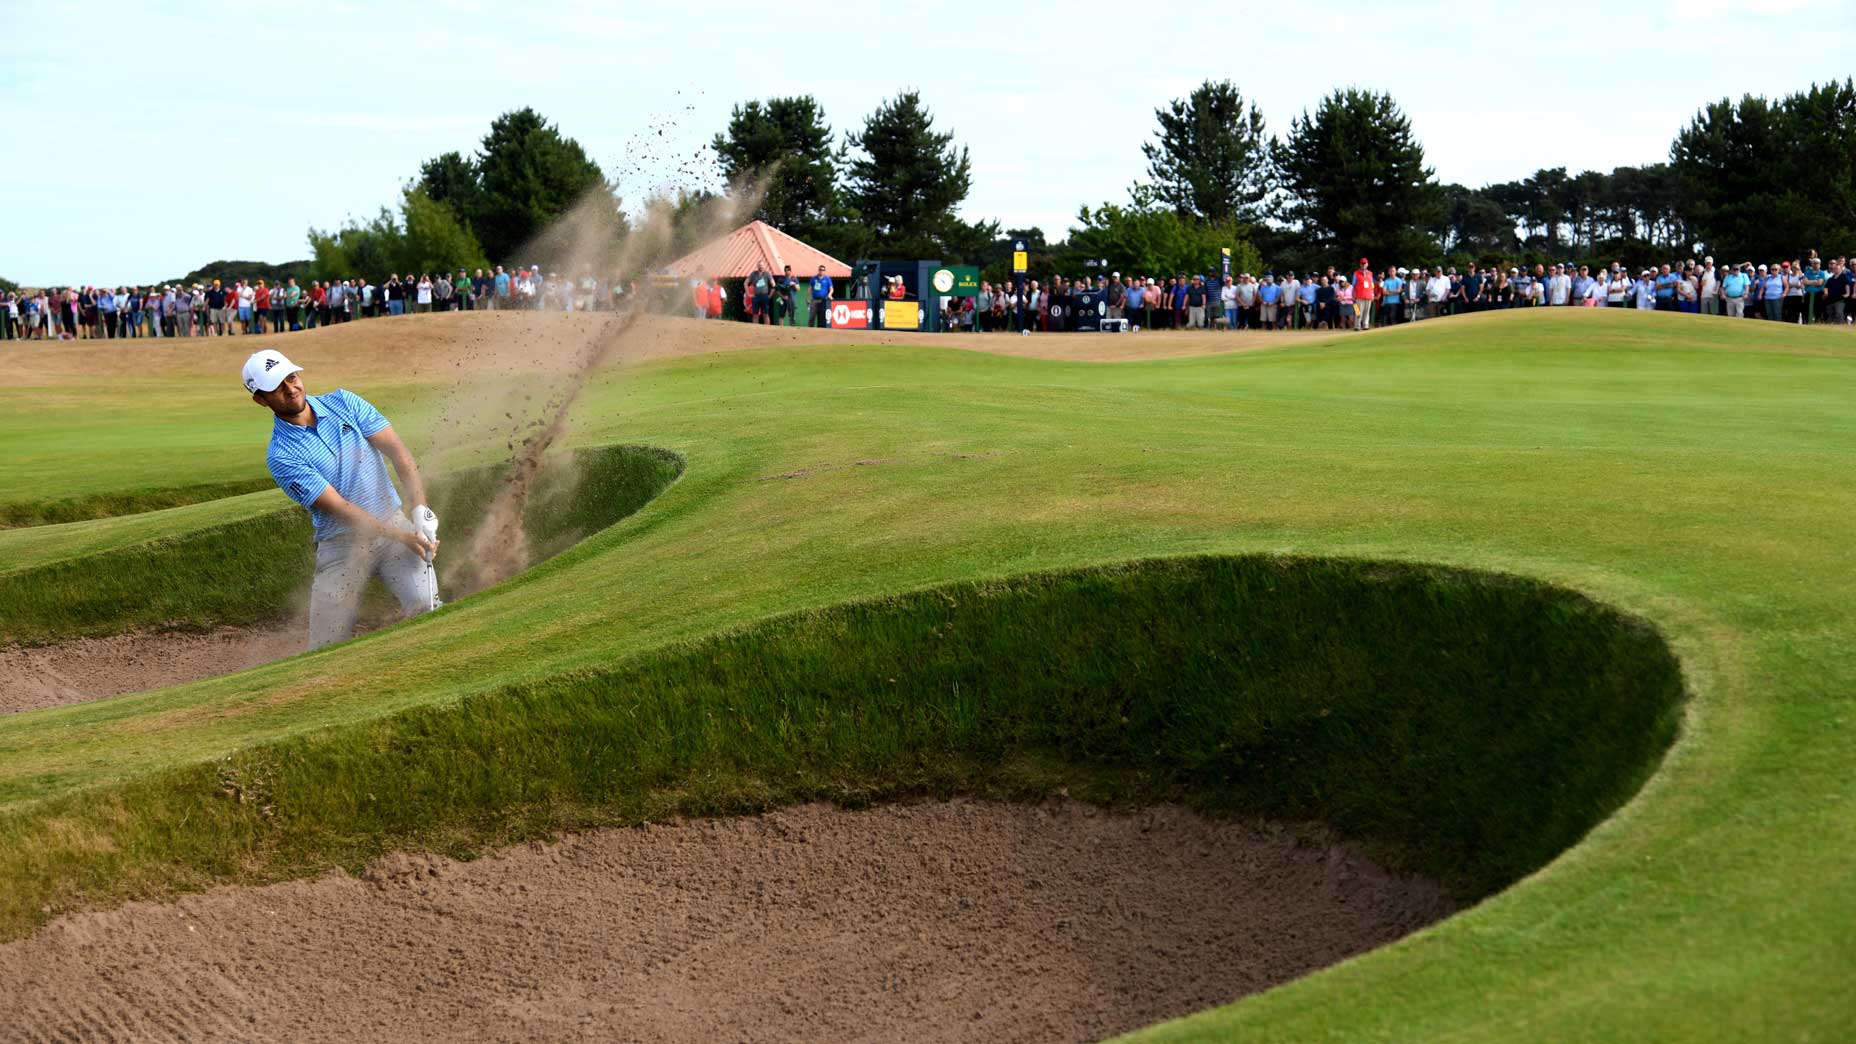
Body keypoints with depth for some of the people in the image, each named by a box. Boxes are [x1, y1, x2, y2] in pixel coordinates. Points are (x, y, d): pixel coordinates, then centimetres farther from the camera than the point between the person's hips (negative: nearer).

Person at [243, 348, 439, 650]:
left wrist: (420, 508, -20)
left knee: (425, 605, -23)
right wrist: (403, 537, -25)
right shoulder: (281, 456, -9)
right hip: (342, 546, -2)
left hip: (394, 520, 2)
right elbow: (339, 508, -16)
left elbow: (397, 451, -4)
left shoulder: (343, 402, 4)